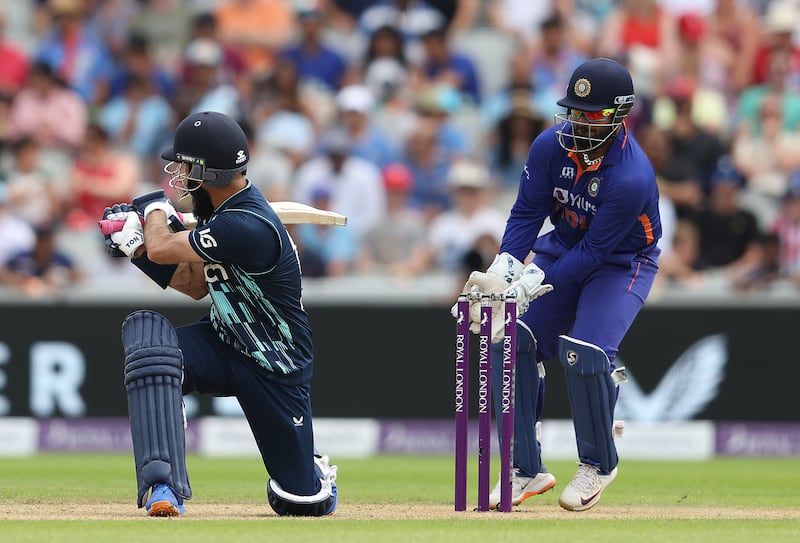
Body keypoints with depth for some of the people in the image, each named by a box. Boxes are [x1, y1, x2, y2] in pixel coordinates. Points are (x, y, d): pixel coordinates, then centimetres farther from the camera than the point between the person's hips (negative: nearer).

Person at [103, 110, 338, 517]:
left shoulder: (249, 227, -31)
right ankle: (164, 485, -31)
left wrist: (155, 208, -1)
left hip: (275, 370, -7)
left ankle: (312, 468, 43)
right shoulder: (220, 210, -1)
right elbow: (196, 285, 12)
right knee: (145, 331, -27)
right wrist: (137, 245, 2)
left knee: (302, 501, 1)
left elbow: (162, 249, -22)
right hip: (224, 343, 7)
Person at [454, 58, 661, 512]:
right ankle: (528, 470, 1)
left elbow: (594, 252, -30)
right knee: (513, 340, -11)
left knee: (584, 351, -26)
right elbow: (526, 213, -11)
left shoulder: (633, 177, -32)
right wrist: (500, 274, -27)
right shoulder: (551, 146, -16)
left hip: (621, 264, -6)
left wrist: (528, 287, -35)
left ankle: (598, 465, -2)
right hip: (564, 249, 6)